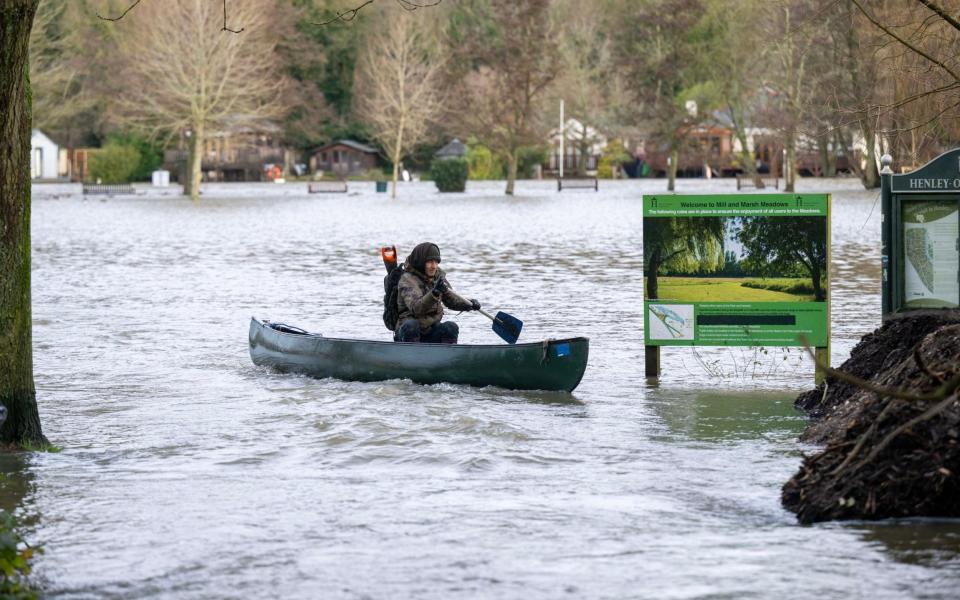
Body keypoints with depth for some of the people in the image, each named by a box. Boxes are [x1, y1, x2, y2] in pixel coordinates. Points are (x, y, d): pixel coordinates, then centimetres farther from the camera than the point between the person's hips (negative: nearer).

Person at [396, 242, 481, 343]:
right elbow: (415, 308, -32)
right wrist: (434, 293, -47)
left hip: (430, 333, 5)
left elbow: (451, 299, 19)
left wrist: (468, 304, -2)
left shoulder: (438, 276, 5)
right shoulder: (407, 279, -16)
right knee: (410, 325, -36)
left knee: (451, 327, -21)